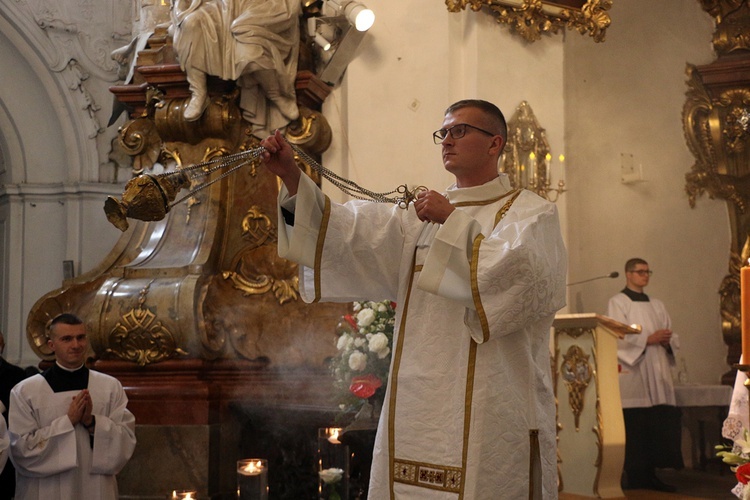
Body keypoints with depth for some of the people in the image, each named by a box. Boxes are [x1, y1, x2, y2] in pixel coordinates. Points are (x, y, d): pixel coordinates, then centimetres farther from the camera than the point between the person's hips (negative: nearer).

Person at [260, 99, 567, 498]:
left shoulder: (530, 213, 2)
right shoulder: (420, 214, 18)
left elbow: (520, 271, -18)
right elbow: (352, 231, 3)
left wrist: (452, 220, -15)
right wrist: (292, 177, -8)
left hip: (491, 406, -5)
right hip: (416, 405, 5)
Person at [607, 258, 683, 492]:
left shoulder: (657, 305, 21)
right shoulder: (618, 303, 3)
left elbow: (672, 338, 18)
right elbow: (619, 337, -9)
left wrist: (667, 340, -5)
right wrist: (649, 339, -16)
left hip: (658, 373, 6)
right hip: (633, 374, -6)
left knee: (663, 427, -1)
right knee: (637, 431, -8)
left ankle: (653, 477, 5)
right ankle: (637, 480, -3)